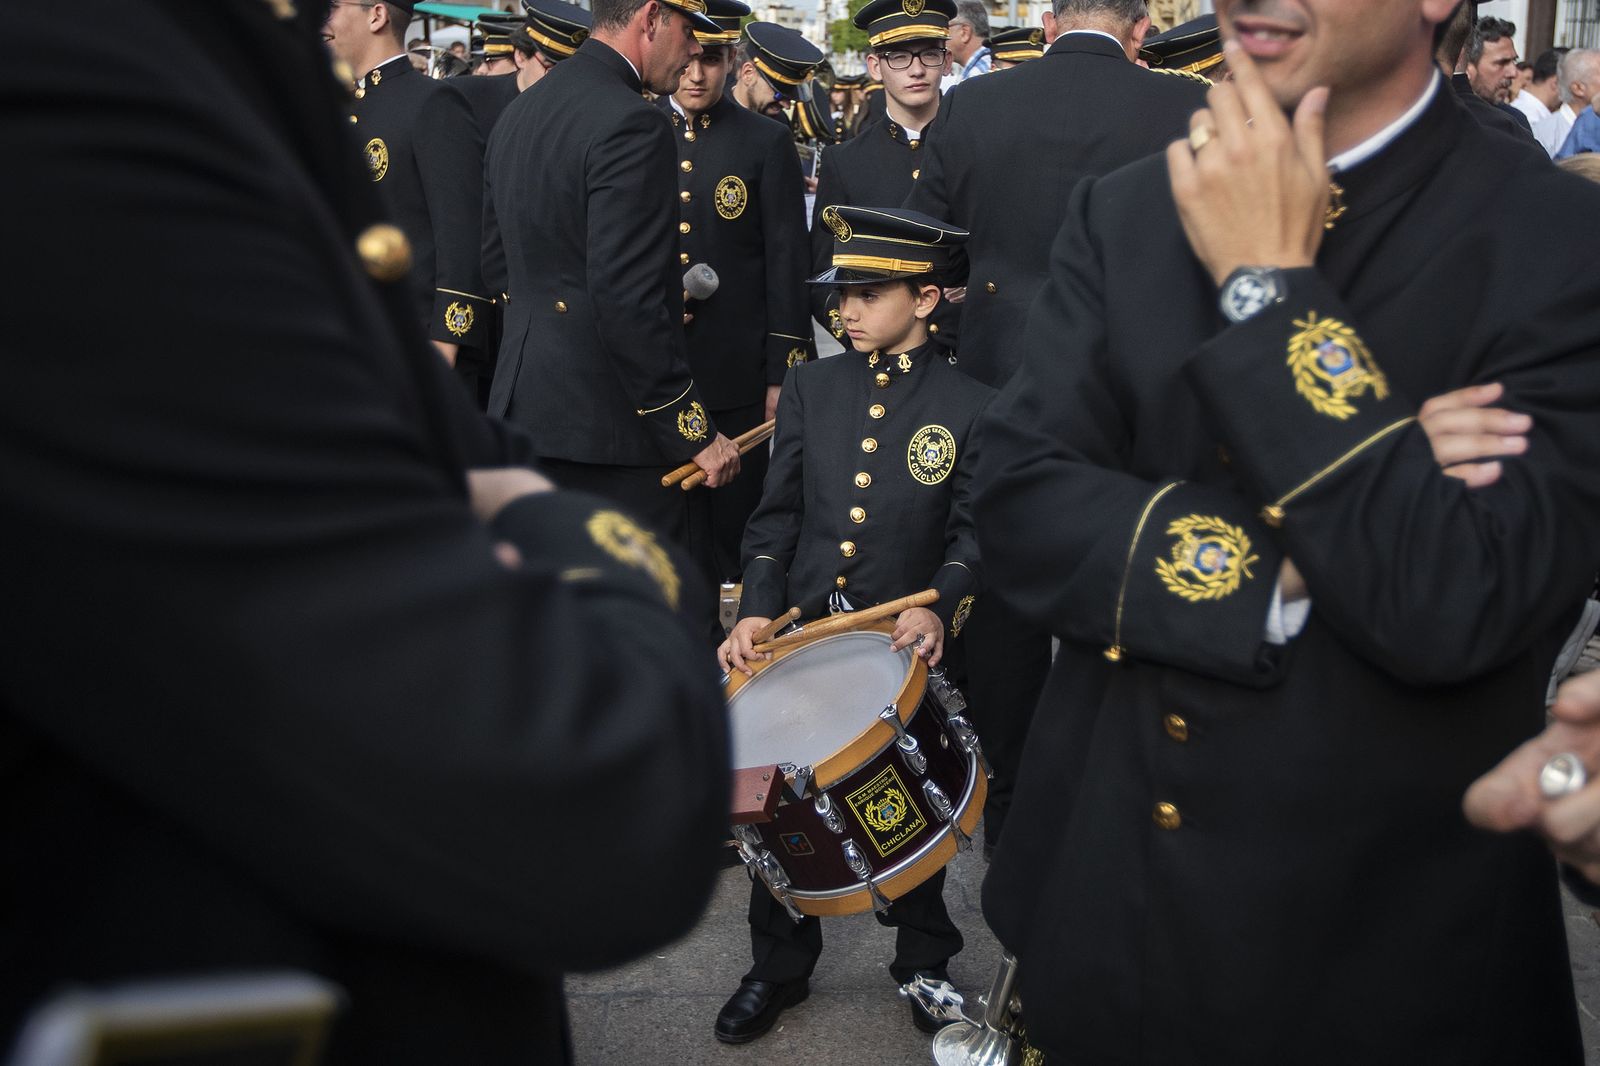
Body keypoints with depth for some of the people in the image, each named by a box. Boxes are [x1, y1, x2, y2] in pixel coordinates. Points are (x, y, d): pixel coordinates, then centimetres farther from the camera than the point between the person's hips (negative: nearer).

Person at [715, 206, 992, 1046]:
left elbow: (972, 535, -5)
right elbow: (778, 514, 5)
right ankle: (779, 968, 28)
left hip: (903, 645, -2)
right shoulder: (810, 387, 5)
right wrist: (756, 612, -7)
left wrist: (939, 608, -23)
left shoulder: (969, 407, -4)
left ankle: (923, 966, 31)